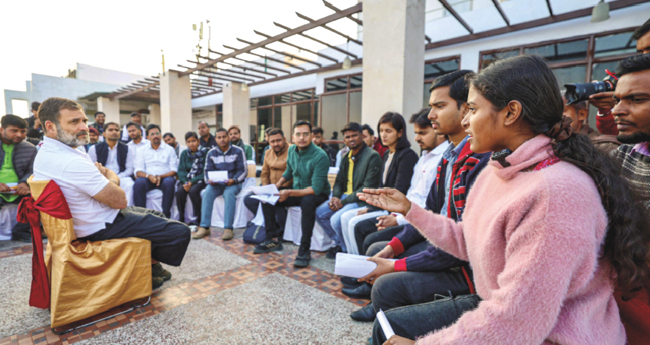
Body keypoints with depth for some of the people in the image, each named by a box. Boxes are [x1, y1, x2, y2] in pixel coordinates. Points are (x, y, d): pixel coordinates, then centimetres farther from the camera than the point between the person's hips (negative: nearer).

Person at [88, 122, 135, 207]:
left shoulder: (127, 149, 13)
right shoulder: (94, 149, 13)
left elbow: (130, 169, 6)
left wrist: (117, 177, -12)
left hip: (121, 178, 0)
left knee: (129, 185, -33)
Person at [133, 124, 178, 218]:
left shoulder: (169, 149, 11)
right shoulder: (141, 150, 14)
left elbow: (174, 170, 3)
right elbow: (138, 171, 4)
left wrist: (160, 176, -16)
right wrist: (149, 176, -18)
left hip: (165, 178, -1)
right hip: (148, 179, 1)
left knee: (169, 182, -35)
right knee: (139, 183, -32)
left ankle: (166, 215, -31)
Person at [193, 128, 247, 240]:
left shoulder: (238, 151, -1)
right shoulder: (211, 153, 9)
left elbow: (243, 170, -5)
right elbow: (207, 170, 8)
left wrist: (233, 180, -23)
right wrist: (209, 180, -16)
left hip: (233, 183, -3)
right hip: (217, 183, 3)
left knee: (229, 193, -35)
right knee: (207, 193, -27)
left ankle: (228, 228, -33)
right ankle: (204, 227, -24)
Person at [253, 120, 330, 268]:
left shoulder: (320, 156, -24)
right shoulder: (292, 150, -2)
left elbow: (316, 188, -28)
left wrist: (290, 193, -33)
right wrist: (276, 186, 1)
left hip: (318, 194, -7)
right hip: (296, 191, 7)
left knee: (307, 202, -40)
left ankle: (304, 250, -28)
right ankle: (272, 240, 9)